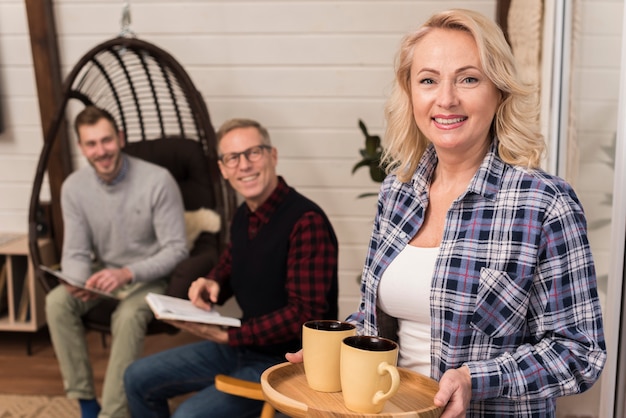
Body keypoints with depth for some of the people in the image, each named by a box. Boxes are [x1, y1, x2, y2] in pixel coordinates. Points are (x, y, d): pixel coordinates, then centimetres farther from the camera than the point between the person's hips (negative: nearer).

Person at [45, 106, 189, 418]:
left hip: (150, 276, -4)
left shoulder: (158, 181, -20)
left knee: (128, 315, -34)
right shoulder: (73, 187, -7)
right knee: (57, 301, -22)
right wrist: (80, 281, -27)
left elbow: (176, 249, -19)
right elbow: (75, 253, -3)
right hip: (104, 273, 4)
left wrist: (127, 274, -33)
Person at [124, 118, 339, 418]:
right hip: (242, 346, 9)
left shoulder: (306, 221, -22)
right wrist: (212, 284, -2)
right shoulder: (243, 216, 3)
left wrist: (229, 335, -24)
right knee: (138, 379, 11)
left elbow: (306, 312, -24)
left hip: (286, 361, -8)